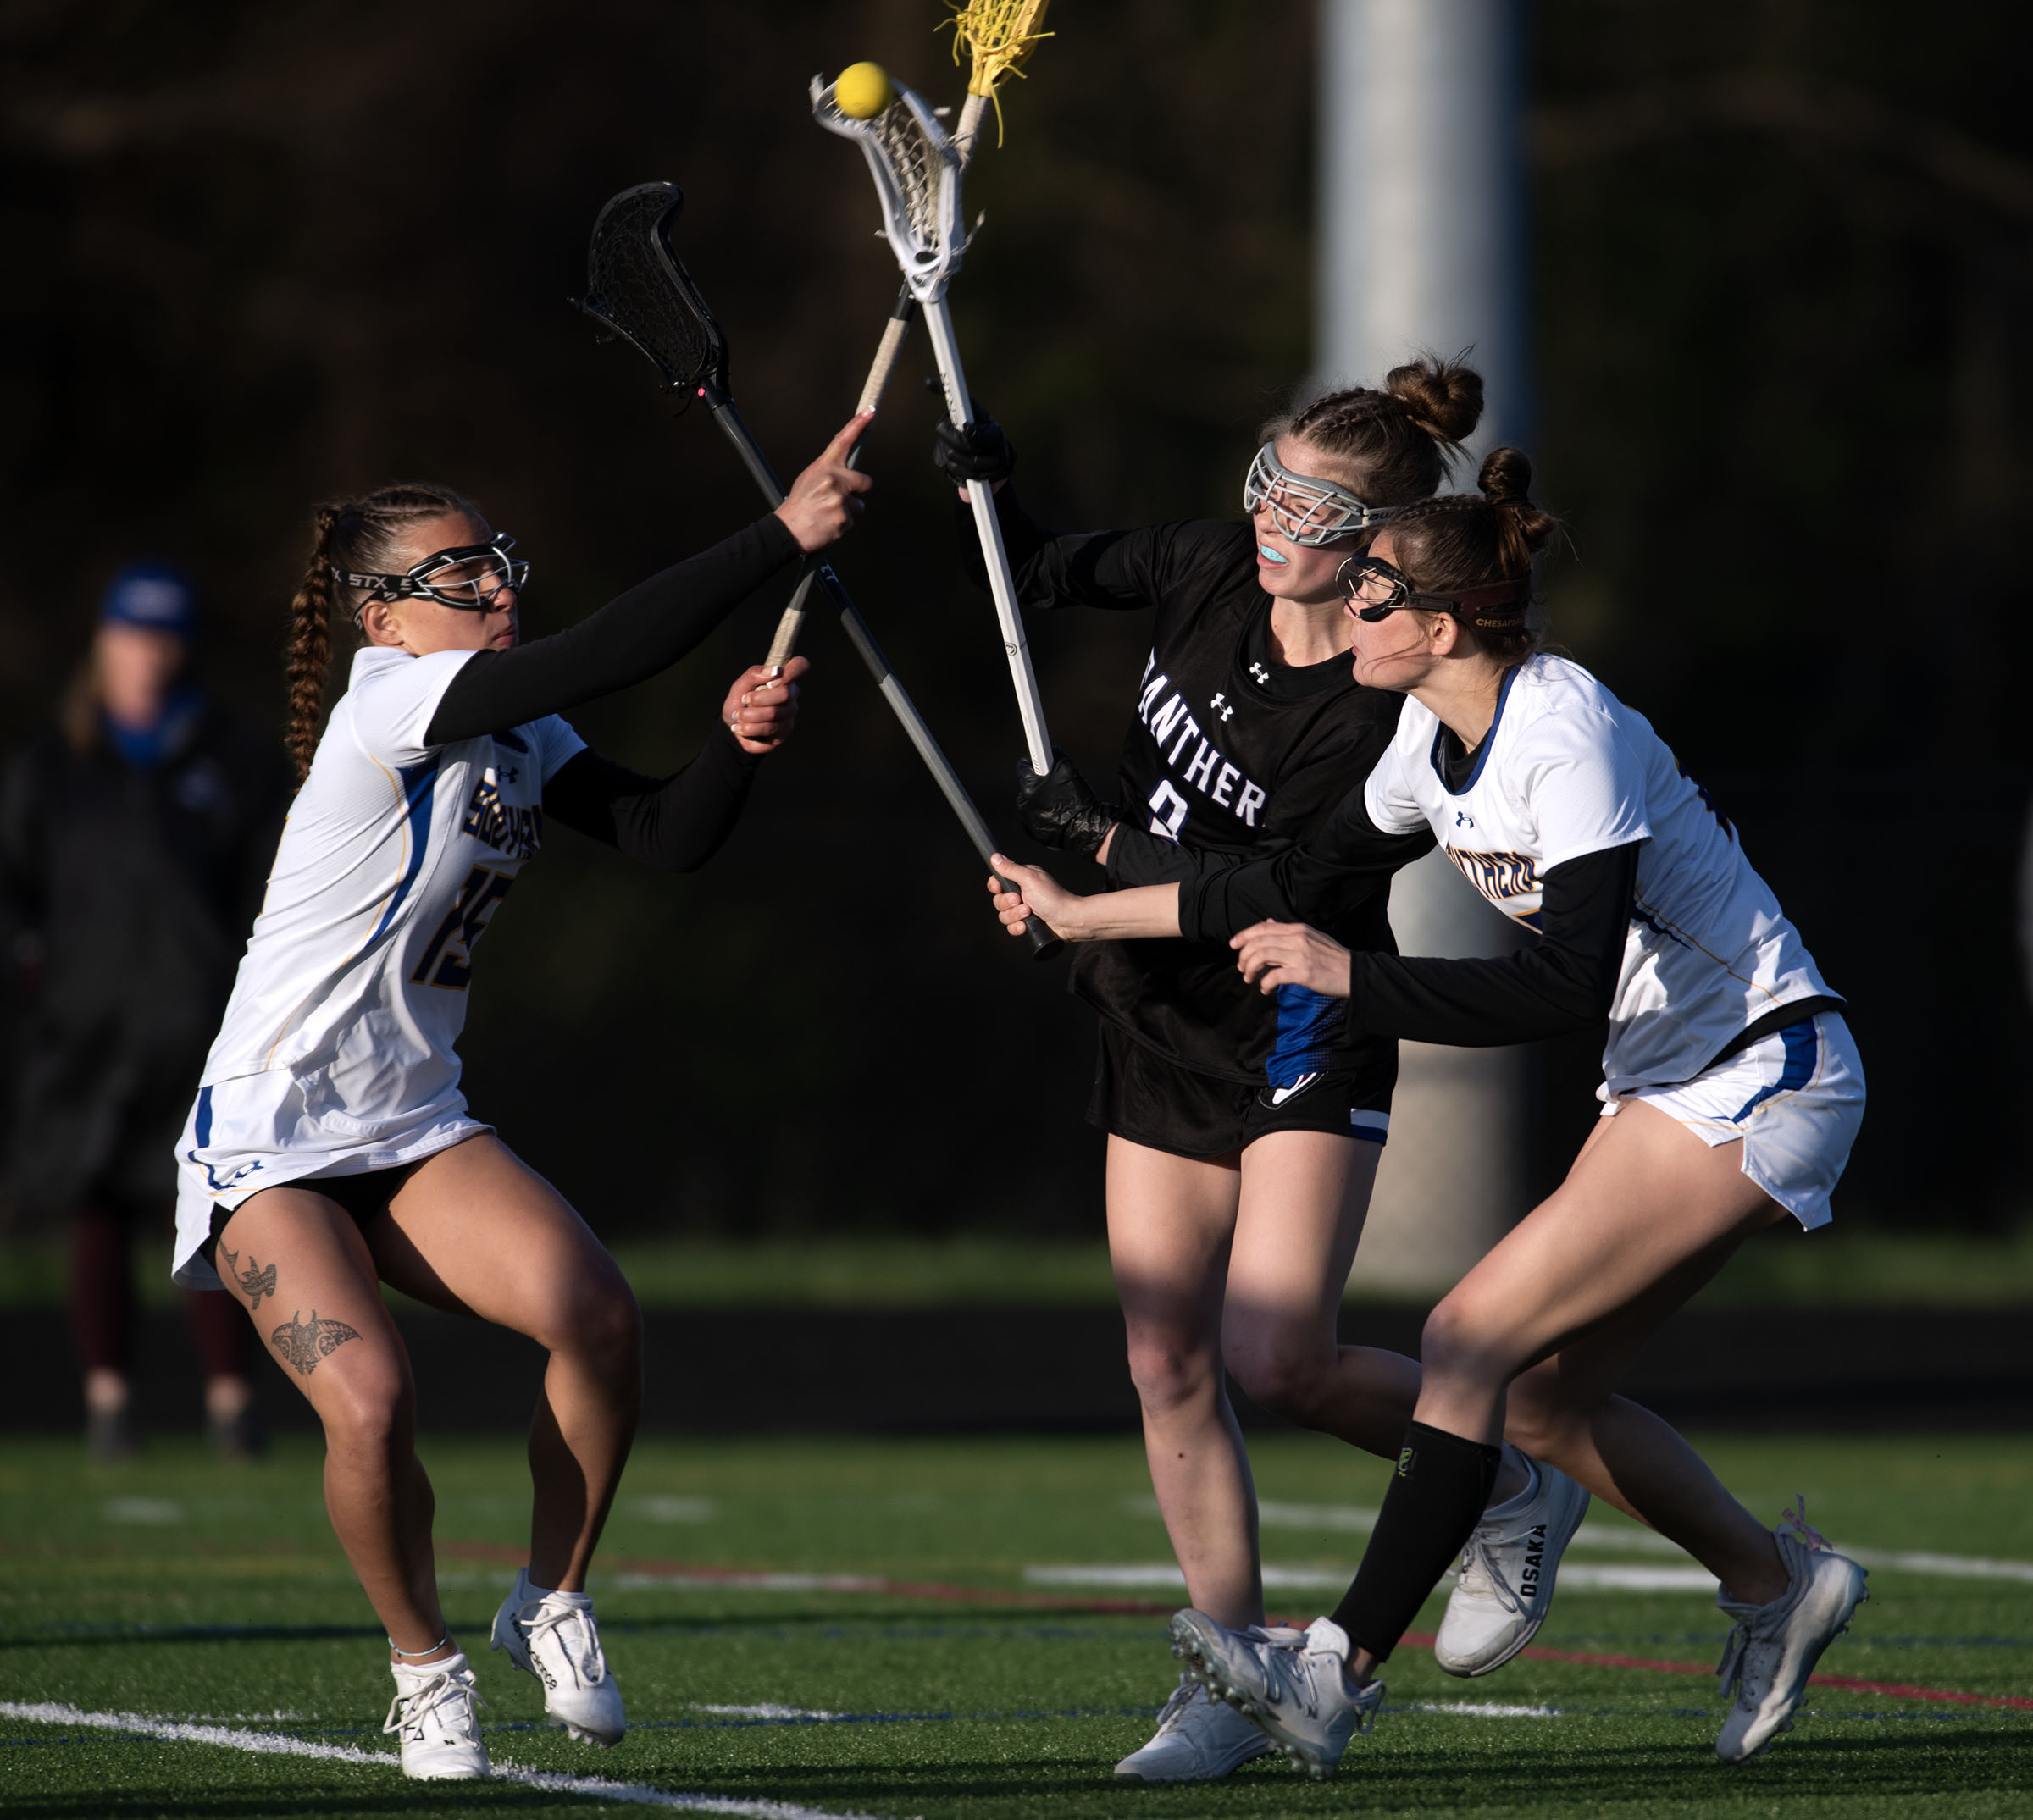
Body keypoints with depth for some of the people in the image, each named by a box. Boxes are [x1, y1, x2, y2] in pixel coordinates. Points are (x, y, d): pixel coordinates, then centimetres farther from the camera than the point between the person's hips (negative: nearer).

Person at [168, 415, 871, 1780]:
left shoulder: (522, 741, 7)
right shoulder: (389, 702, -18)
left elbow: (671, 837, 1)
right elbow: (601, 655, -30)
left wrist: (736, 746, -19)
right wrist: (781, 540, -32)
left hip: (418, 1130, 7)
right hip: (270, 1144, -7)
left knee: (600, 1316, -18)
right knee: (371, 1403, -25)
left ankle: (553, 1604, 2)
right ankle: (427, 1669, 0)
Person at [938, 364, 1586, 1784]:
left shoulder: (1380, 712, -22)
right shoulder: (1217, 566, -3)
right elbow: (1041, 576, 11)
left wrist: (1101, 836, -23)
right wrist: (990, 492, -7)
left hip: (1303, 1041, -7)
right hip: (1163, 1026, 7)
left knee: (1277, 1356, -17)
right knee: (1168, 1360, 3)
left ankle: (1516, 1495, 10)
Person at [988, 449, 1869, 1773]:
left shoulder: (1565, 734, -23)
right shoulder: (1438, 740, 5)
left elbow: (1569, 983, -31)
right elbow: (1305, 884, 19)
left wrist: (1351, 978, -29)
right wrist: (1084, 912, 23)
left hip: (1767, 1081, -9)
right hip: (1672, 1084, 9)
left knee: (1475, 1340, -15)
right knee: (1541, 1394, 8)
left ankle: (1341, 1674, -15)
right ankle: (1780, 1586, 27)